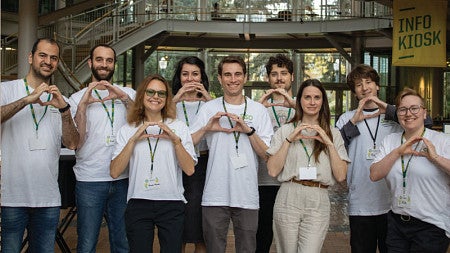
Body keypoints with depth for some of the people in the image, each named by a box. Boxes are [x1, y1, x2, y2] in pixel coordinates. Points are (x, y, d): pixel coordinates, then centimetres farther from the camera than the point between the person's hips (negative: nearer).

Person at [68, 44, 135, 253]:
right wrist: (83, 105, -15)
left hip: (123, 180, 2)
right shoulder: (77, 98, 4)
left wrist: (124, 98, -18)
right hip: (89, 181, -1)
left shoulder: (128, 93, 9)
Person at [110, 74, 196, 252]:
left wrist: (176, 140, -13)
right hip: (138, 204, 0)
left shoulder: (179, 127, 6)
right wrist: (133, 140, -11)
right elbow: (115, 172, -4)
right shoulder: (127, 130, 7)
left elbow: (189, 170, -3)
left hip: (171, 204, 0)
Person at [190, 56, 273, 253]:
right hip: (215, 196, 0)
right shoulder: (209, 109, 5)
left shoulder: (259, 110, 5)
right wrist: (206, 129, -14)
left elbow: (267, 154, -1)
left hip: (247, 196, 0)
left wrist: (248, 131, -14)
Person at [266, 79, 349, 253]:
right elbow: (273, 171, -1)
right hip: (289, 199, 0)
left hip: (318, 201, 0)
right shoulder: (285, 130, 10)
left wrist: (329, 143, -4)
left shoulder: (333, 134, 13)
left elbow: (340, 176, 3)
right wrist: (289, 140, -6)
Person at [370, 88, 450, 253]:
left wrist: (436, 157, -21)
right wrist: (398, 152, -12)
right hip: (396, 223, 4)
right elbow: (374, 175, -3)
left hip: (431, 226, -4)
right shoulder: (390, 141, 8)